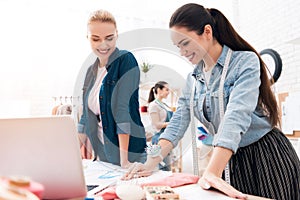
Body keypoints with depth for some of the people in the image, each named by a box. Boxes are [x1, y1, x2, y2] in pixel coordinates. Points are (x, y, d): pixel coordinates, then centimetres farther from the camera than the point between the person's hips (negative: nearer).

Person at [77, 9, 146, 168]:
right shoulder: (92, 71, 8)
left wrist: (124, 159, -23)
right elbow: (87, 115, 12)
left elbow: (124, 108, -20)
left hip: (129, 156, -6)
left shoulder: (126, 61, -12)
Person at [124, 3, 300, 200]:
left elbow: (236, 117, -28)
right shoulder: (193, 79, 4)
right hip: (232, 161, 5)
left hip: (267, 155, -5)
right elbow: (177, 124, 0)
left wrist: (211, 173, -37)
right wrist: (150, 164, -12)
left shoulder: (246, 61, -15)